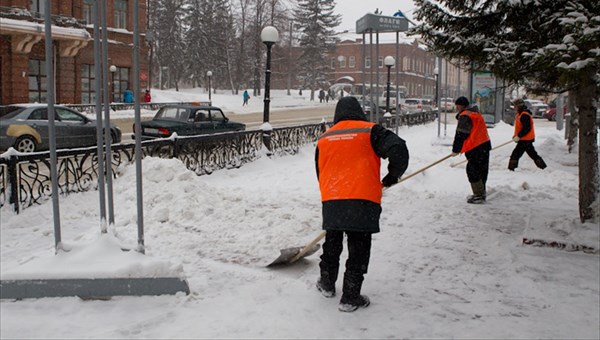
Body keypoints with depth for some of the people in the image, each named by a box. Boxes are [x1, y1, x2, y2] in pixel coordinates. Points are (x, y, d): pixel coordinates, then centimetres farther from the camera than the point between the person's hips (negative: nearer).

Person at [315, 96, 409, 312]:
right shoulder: (370, 131, 1)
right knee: (359, 248, 5)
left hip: (331, 201, 4)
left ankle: (327, 284, 37)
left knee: (332, 244, 22)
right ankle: (350, 298, 9)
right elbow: (398, 149, -11)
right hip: (363, 201, -4)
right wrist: (393, 175, 5)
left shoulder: (324, 138, 14)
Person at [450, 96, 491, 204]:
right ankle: (480, 194, 24)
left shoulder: (465, 116, -13)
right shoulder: (475, 113, 19)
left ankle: (479, 195, -3)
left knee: (473, 171, -4)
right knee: (481, 170, 15)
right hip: (484, 145, 10)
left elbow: (460, 135, -16)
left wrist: (456, 150, -7)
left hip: (475, 148, -10)